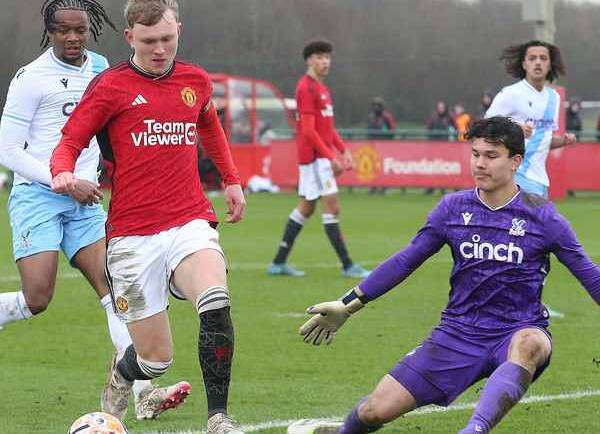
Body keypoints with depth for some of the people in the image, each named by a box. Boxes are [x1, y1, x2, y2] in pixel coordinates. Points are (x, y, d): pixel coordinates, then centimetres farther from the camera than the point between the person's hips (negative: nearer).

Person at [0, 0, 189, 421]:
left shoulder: (100, 68, 10)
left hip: (84, 201, 6)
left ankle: (143, 392, -13)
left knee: (116, 289, -7)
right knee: (37, 299, -16)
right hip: (37, 196, -6)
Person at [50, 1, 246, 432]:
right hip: (133, 237, -2)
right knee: (157, 358, -1)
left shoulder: (196, 81, 10)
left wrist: (232, 180, 30)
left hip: (190, 223, 2)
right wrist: (63, 174, -23)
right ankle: (120, 376, 37)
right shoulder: (111, 86, -3)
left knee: (215, 302, -30)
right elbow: (68, 144, -2)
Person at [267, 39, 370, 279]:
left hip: (322, 156, 10)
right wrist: (331, 157, -20)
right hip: (315, 157, -10)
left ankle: (279, 262, 15)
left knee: (306, 208, 11)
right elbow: (308, 130, -19)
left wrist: (343, 150, 14)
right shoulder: (306, 88, -13)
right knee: (332, 207, -9)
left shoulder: (321, 88, 17)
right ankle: (347, 265, -8)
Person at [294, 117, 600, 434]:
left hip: (520, 332, -3)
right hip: (459, 333, 3)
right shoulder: (453, 208, 3)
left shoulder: (541, 215, -4)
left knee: (529, 344, -42)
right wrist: (347, 306, 12)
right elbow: (406, 261, 12)